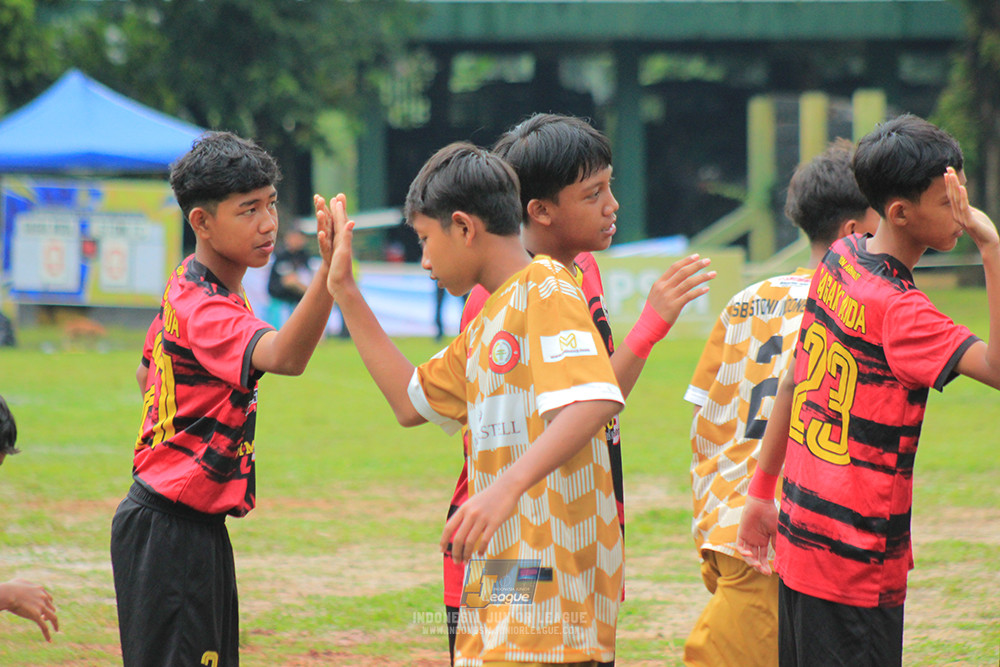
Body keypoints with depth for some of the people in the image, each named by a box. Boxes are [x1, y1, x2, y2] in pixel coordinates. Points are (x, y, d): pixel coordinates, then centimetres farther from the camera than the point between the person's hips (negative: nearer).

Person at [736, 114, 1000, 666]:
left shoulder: (839, 262, 7)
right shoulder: (897, 309, -19)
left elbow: (794, 382, 15)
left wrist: (762, 491, 22)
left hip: (799, 536, 9)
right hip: (858, 559, -9)